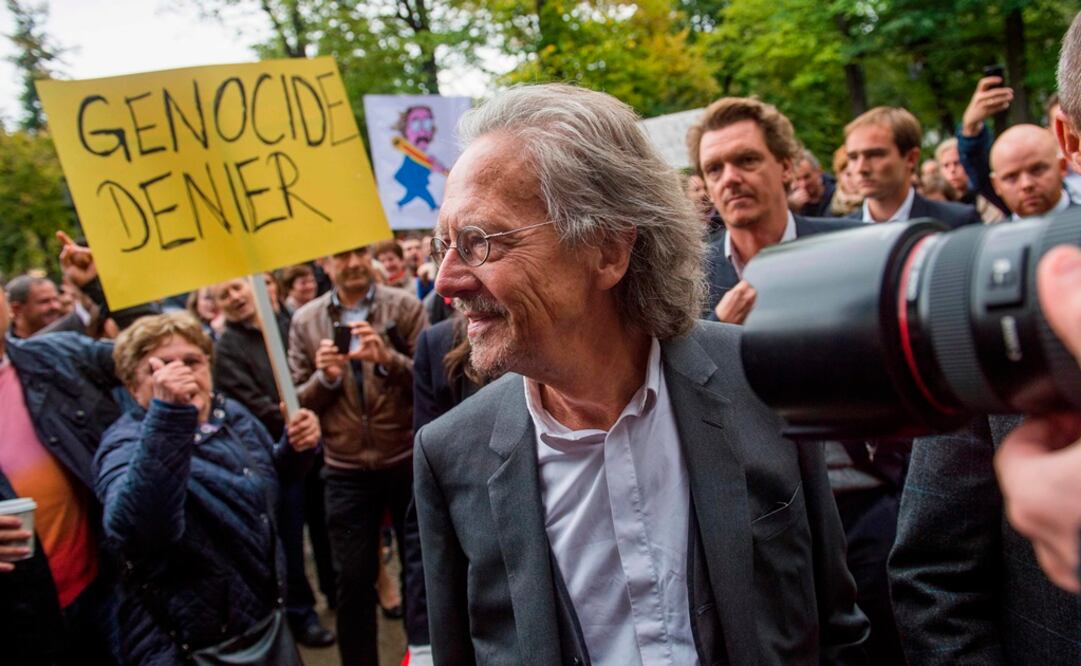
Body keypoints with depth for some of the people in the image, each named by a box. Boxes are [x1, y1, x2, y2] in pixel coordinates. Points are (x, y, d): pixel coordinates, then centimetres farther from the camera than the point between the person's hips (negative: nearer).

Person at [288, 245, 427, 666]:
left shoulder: (405, 307, -3)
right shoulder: (305, 321, 2)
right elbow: (299, 402, 3)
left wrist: (388, 359, -24)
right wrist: (325, 377, -16)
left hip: (409, 461, 0)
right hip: (346, 471, 1)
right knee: (353, 579, 8)